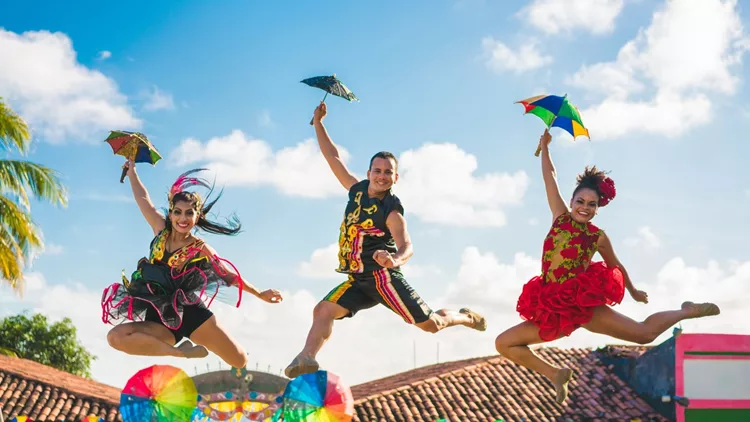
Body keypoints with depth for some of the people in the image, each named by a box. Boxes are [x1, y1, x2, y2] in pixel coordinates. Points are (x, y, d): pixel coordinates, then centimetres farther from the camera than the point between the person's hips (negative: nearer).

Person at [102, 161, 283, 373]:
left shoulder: (200, 249, -3)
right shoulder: (161, 229, 3)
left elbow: (230, 275, 7)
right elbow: (144, 199, 15)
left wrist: (260, 294, 10)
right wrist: (132, 171, 25)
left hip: (192, 314, -2)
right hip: (161, 319, 2)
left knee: (240, 361, -4)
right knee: (117, 337, -28)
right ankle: (182, 352, -16)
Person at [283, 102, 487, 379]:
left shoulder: (392, 210, -14)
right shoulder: (357, 190, 3)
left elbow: (407, 246, -29)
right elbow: (333, 157, 11)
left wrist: (396, 259, -53)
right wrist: (318, 122, 10)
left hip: (382, 276, -6)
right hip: (358, 281, 6)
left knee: (431, 324, -1)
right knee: (323, 310, -12)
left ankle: (466, 317, 27)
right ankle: (306, 359, -23)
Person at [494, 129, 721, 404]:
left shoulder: (598, 236, 1)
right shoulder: (560, 218, 4)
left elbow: (616, 266, 18)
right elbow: (550, 177, 6)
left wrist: (633, 292, 29)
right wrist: (544, 146, 7)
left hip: (584, 303, -2)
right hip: (553, 309, 3)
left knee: (645, 333, -2)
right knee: (503, 344, -6)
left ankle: (687, 312, 27)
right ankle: (555, 374, 11)